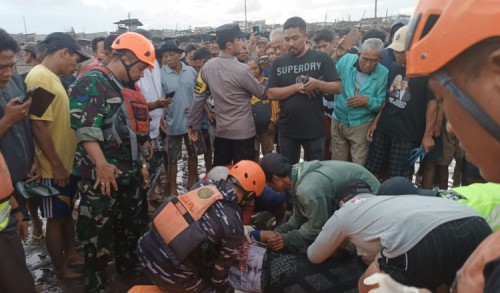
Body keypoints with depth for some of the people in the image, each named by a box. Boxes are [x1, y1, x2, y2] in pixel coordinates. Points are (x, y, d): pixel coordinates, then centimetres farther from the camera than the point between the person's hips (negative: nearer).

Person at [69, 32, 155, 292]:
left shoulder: (128, 88, 15)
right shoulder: (92, 83, -13)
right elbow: (85, 128, -24)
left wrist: (141, 161, 18)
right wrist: (102, 165, -30)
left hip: (131, 173, 9)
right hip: (102, 175, -9)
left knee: (134, 224, 20)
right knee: (98, 233, 3)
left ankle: (128, 266, 40)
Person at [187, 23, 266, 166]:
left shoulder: (207, 67, 0)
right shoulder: (241, 70, -17)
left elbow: (199, 97, 4)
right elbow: (262, 93, -5)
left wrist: (193, 124, 12)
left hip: (221, 131, 6)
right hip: (243, 132, -6)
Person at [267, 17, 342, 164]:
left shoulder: (322, 58, -3)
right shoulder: (278, 63, 3)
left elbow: (338, 87, -7)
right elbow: (271, 93, -4)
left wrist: (317, 84, -27)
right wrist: (297, 87, -18)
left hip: (314, 129, -2)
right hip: (287, 130, 2)